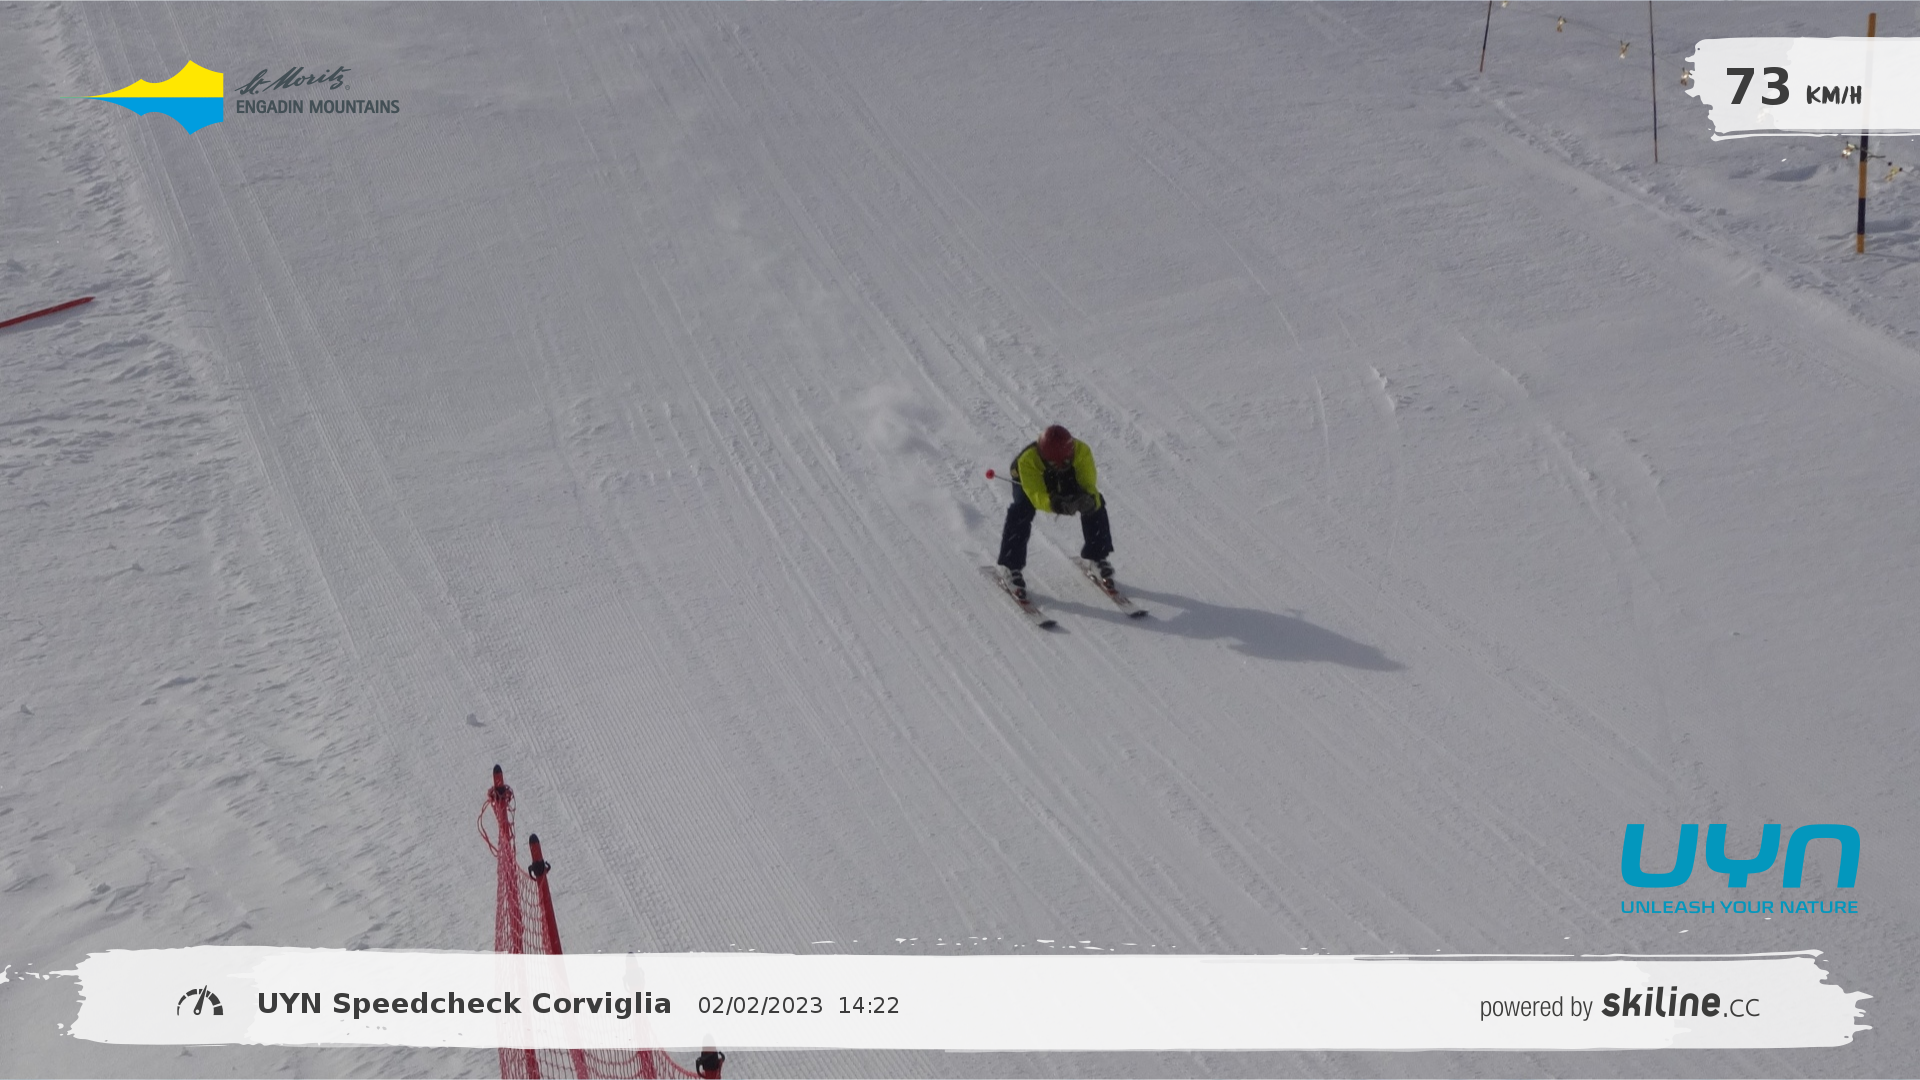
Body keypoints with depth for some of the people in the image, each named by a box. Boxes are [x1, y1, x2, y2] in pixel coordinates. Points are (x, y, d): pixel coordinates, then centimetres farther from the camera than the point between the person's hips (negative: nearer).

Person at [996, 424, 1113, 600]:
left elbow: (1089, 485, -41)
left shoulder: (1081, 452, -38)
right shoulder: (1027, 460, -43)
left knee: (1096, 504, -19)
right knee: (1021, 512, -31)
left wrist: (1089, 500, -65)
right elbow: (1036, 495, -48)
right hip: (1032, 483, -2)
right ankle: (1012, 568, -17)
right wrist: (1054, 504, -69)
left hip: (1067, 482, 2)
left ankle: (1097, 557, 3)